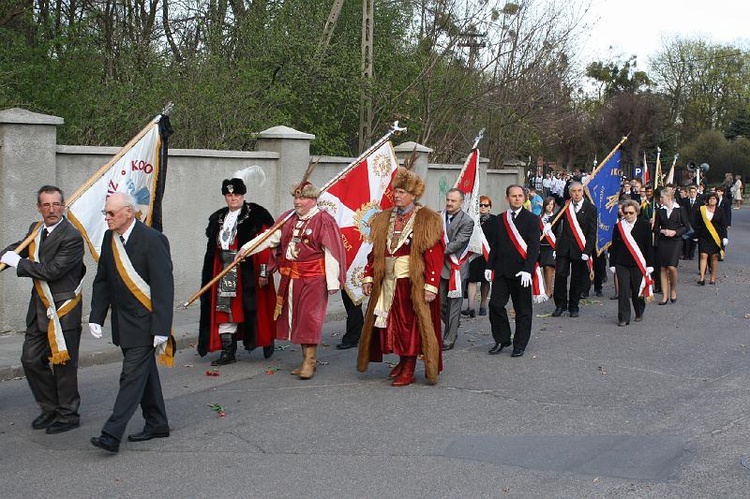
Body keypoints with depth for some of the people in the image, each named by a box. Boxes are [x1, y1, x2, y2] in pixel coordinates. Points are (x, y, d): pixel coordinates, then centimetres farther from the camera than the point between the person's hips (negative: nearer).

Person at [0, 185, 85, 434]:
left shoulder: (72, 237, -17)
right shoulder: (35, 229, 8)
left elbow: (52, 271, -23)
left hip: (63, 310, -8)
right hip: (39, 308, 8)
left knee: (63, 364, 2)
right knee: (31, 359, 11)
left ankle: (68, 415, 17)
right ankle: (50, 409, 27)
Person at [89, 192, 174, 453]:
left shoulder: (152, 240, -17)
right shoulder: (109, 238, 6)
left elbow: (163, 286, -18)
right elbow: (102, 281, 13)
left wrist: (161, 328, -21)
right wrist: (96, 317, 5)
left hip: (144, 322, -8)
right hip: (123, 322, 8)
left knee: (132, 376, -8)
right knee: (144, 373, 16)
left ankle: (112, 434, -8)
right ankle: (157, 424, 28)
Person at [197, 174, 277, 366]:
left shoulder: (257, 215, -5)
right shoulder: (218, 218, 14)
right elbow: (213, 248, 17)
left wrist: (264, 271, -16)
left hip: (249, 271, -5)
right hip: (225, 271, 5)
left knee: (253, 308, 4)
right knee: (224, 309, 1)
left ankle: (267, 342, 26)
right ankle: (228, 352, 6)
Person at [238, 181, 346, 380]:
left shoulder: (324, 220, -9)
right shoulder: (288, 218, 11)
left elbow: (332, 253, -11)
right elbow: (270, 237, 6)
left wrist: (332, 282, -13)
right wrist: (246, 249, -6)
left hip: (313, 279, -7)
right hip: (290, 279, 7)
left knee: (309, 317, -7)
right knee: (296, 317, 11)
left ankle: (309, 361, 0)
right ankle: (307, 359, 22)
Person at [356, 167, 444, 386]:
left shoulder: (428, 220, -6)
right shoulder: (384, 219, 11)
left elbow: (435, 255, -12)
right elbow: (375, 251, 12)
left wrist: (431, 285, -18)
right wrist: (368, 277, 4)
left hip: (413, 282, -5)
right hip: (388, 282, 5)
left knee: (411, 323, 0)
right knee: (393, 322, 9)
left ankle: (408, 370, 9)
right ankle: (403, 361, 25)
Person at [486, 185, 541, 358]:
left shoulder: (531, 219, -3)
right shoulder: (501, 219, 12)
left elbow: (534, 246, -9)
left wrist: (527, 270, -19)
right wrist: (490, 266, 8)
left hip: (521, 272, -4)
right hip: (501, 271, 4)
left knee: (522, 310, 4)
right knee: (495, 304, -2)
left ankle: (520, 344, 15)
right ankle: (502, 340, 14)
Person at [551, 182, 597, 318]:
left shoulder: (590, 208, -1)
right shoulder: (565, 206, 6)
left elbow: (592, 232, -3)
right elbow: (556, 222, 11)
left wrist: (587, 251, -9)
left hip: (580, 249, -1)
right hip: (564, 248, 1)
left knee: (577, 279, 6)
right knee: (560, 275, -4)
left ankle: (573, 306, 18)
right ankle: (560, 305, 9)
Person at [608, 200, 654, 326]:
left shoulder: (644, 226, 1)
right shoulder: (618, 226, 5)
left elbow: (648, 247, 1)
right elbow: (613, 247, 8)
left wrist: (649, 264, -2)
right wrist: (612, 264, 5)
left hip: (638, 264, -1)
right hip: (622, 264, 1)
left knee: (638, 290, 8)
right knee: (623, 291, -3)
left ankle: (639, 313, 31)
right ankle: (623, 318, 1)